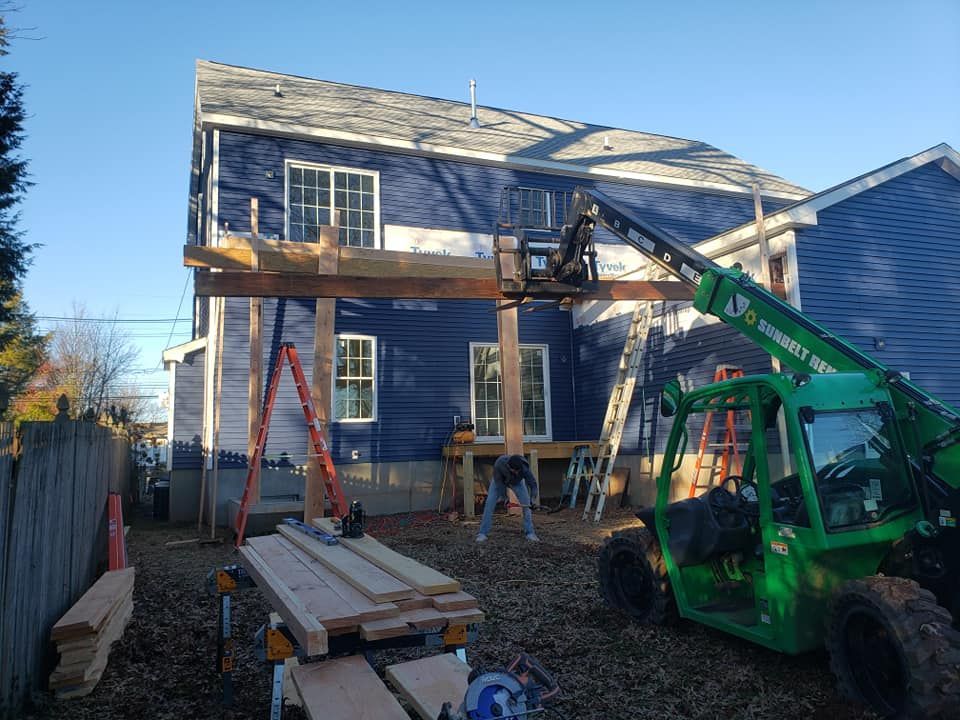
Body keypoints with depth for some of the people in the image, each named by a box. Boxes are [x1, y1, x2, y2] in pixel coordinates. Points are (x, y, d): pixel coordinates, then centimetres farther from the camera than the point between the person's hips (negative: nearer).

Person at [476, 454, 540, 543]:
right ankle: (483, 533, -5)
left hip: (516, 481, 1)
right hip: (500, 480, -1)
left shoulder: (524, 468, -39)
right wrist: (504, 497, -24)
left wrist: (531, 500, -38)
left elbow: (533, 484, -29)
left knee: (527, 505, -11)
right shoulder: (499, 463, -42)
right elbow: (498, 482, -28)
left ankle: (530, 533, -2)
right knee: (489, 504, -12)